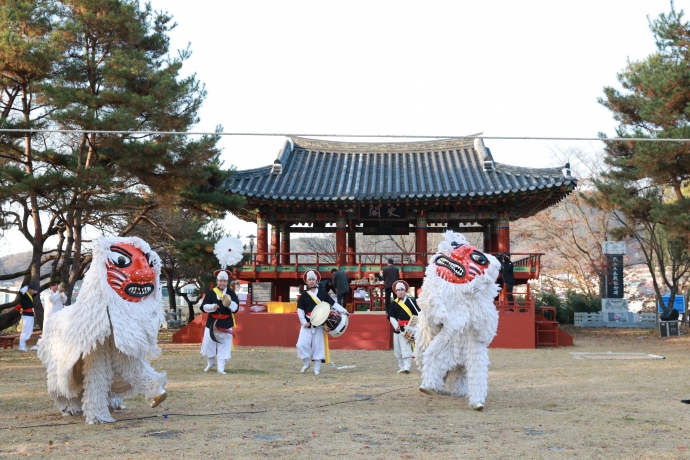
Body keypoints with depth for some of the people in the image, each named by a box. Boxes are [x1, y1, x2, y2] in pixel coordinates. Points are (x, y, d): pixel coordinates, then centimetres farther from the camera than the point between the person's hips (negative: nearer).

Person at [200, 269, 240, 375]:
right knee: (207, 344, 4)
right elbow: (203, 307, -6)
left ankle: (220, 368, 6)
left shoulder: (231, 293, 1)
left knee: (224, 346, 0)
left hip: (226, 324, 0)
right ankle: (210, 362, 29)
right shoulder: (210, 293, 0)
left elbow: (235, 308, -7)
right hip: (212, 323, 0)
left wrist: (229, 302, -26)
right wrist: (212, 307, -25)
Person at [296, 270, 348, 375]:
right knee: (302, 344, -8)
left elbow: (333, 303, 4)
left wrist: (344, 311, -5)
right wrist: (304, 322, -8)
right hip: (307, 324, 0)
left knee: (318, 346, 3)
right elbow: (300, 310, 3)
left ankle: (317, 368, 12)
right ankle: (306, 364, 15)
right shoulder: (303, 296, 3)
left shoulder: (322, 293, 4)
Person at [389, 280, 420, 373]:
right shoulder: (393, 304, 7)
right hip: (397, 330, 5)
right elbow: (391, 317, 0)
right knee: (397, 350, 10)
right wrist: (396, 326, -15)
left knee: (406, 349, -11)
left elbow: (418, 314, -1)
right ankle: (401, 367, 21)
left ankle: (406, 367, -10)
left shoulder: (410, 301, -1)